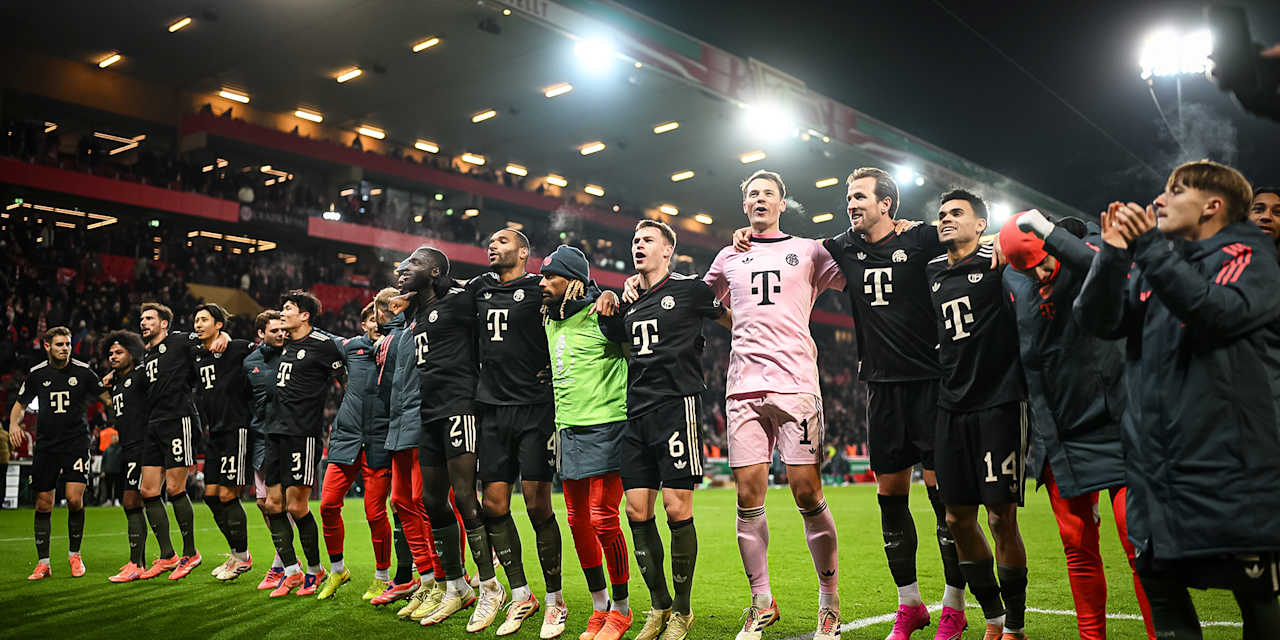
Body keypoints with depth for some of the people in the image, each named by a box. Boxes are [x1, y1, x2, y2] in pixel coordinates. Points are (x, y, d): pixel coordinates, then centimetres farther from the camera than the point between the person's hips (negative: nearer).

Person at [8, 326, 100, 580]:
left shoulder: (83, 371, -1)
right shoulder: (36, 374, 4)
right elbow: (20, 404, 16)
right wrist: (14, 424, -3)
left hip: (76, 442, -2)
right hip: (46, 444, 2)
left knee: (74, 499, -13)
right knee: (43, 504, 3)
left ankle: (74, 555, 8)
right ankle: (43, 563, 15)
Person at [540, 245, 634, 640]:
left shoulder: (601, 315, -9)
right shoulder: (550, 322, 14)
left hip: (605, 426, -7)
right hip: (568, 429, 8)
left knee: (602, 519, -8)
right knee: (578, 521, 9)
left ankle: (622, 608, 10)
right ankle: (599, 607, 23)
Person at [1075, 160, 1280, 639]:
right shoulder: (1150, 263, 14)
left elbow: (1222, 313, -21)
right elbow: (1097, 321, -1)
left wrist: (1149, 247, -21)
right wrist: (1113, 253, -14)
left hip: (1230, 466, -5)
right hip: (1156, 468, 5)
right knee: (1160, 587, 13)